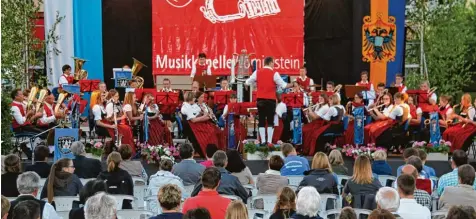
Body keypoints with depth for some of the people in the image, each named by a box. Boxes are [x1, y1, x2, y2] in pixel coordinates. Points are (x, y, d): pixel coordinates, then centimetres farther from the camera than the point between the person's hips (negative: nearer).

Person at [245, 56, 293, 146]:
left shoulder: (257, 72, 2)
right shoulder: (274, 73, -5)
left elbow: (247, 83, 8)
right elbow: (283, 85, -4)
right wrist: (292, 85, 11)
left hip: (260, 99, 3)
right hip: (271, 100, -3)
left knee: (261, 120, 6)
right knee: (270, 121, 2)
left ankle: (263, 141, 5)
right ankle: (269, 141, -1)